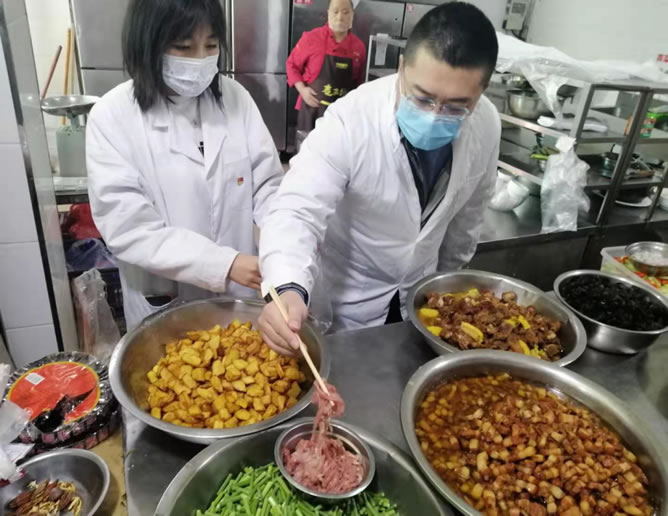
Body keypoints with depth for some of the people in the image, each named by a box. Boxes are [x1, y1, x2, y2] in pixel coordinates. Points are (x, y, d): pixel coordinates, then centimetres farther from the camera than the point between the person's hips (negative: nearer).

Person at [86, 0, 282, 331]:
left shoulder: (234, 97, -5)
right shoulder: (113, 116, -14)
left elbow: (267, 184, -4)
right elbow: (126, 227, -18)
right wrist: (223, 263, -26)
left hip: (242, 291, 3)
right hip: (164, 306, -2)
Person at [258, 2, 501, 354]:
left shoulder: (486, 125, -15)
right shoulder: (350, 121, -30)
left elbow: (469, 210, 0)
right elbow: (296, 211, -35)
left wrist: (447, 279, 12)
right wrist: (289, 290, -54)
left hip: (420, 294, 4)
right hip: (345, 300, -4)